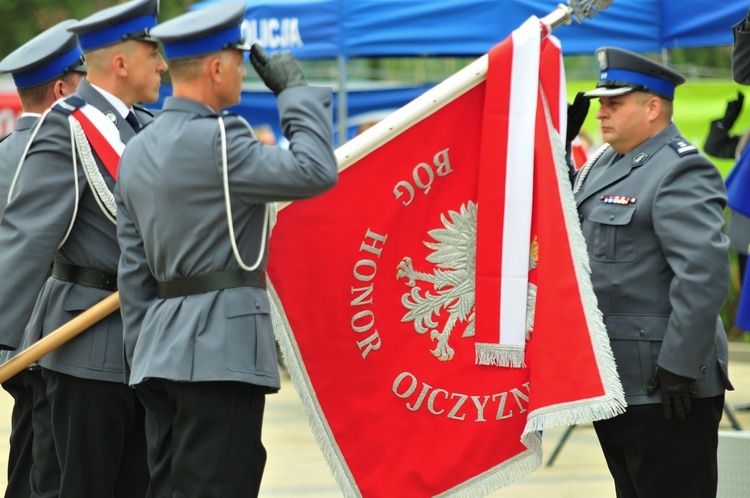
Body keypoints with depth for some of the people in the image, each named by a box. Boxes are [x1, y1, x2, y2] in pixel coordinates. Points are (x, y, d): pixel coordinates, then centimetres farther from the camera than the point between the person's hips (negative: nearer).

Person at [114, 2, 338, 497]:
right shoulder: (216, 141, -14)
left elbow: (134, 272, 15)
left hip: (161, 346, 9)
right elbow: (316, 171, -16)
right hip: (221, 348, -9)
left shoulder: (138, 151, 13)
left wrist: (143, 362, 18)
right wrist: (296, 90, -4)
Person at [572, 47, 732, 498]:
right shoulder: (604, 167, 15)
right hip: (613, 380, 10)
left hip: (663, 390, -10)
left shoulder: (680, 173, -16)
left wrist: (678, 370, -25)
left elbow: (704, 274, -24)